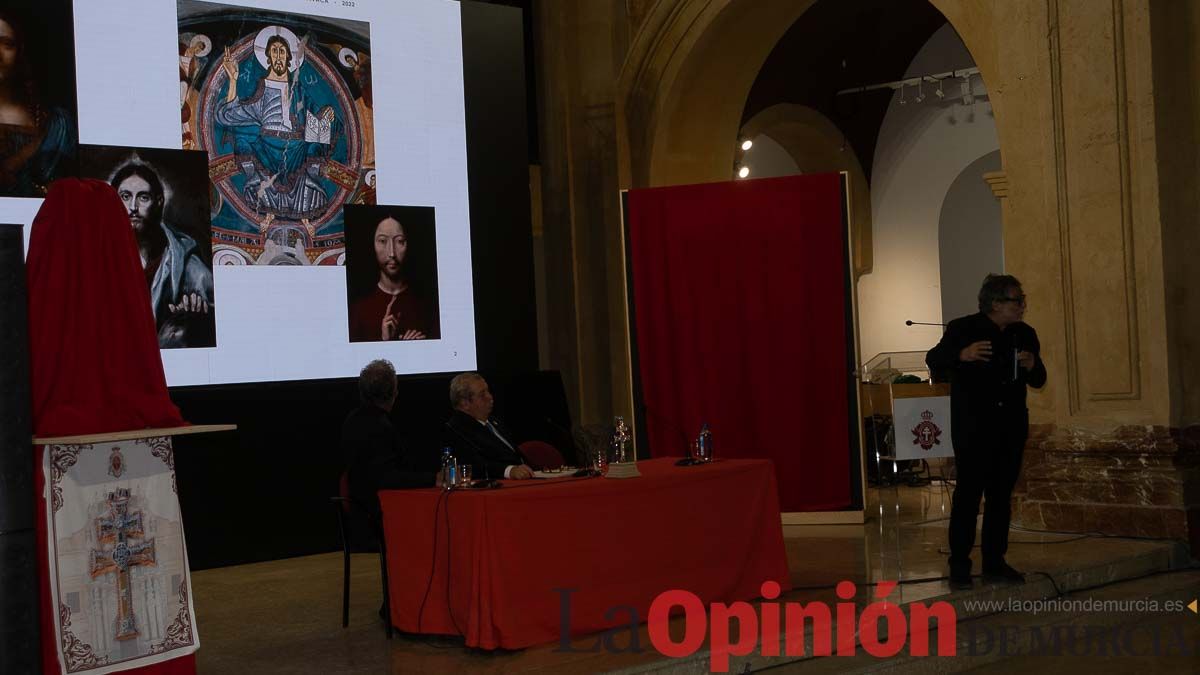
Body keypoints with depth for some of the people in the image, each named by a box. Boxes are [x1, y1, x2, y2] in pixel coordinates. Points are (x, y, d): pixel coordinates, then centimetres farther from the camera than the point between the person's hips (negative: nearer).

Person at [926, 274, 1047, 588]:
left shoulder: (1024, 334, 8)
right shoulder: (962, 329, -6)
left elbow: (1038, 381, 13)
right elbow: (933, 360, -8)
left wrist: (1032, 366, -11)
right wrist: (962, 355, -27)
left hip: (1011, 429, 5)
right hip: (972, 428, -5)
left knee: (1001, 496, 9)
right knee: (968, 493, -6)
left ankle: (994, 561, 17)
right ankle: (959, 564, 0)